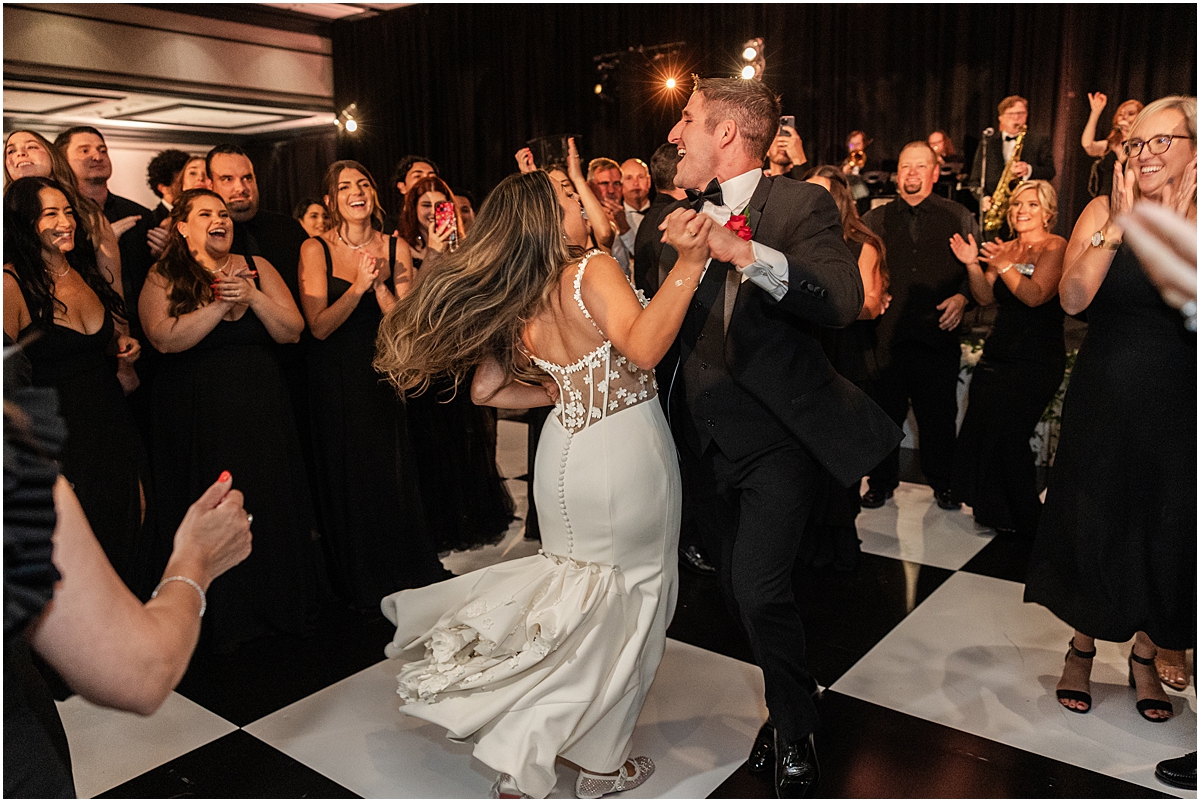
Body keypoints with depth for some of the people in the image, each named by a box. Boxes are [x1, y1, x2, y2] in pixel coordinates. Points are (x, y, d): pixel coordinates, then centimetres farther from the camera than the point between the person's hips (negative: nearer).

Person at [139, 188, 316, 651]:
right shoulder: (163, 278, 0)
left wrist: (253, 296, -14)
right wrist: (220, 304, -20)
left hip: (261, 408, 2)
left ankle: (277, 607, 22)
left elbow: (292, 331, 0)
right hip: (198, 416, -2)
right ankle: (224, 617, 20)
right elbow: (165, 338, -16)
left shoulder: (257, 268, 7)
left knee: (270, 503, 5)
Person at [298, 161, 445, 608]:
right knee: (346, 476, 5)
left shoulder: (394, 247, 2)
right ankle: (359, 586, 22)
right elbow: (319, 325, -13)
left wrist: (380, 285, -19)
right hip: (335, 381, -2)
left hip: (382, 373, 2)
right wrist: (358, 285, -23)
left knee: (392, 475, 3)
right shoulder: (315, 249, -5)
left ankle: (404, 581, 22)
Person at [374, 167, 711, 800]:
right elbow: (642, 348, -31)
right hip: (624, 453, -6)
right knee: (632, 601, 12)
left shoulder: (508, 302, 2)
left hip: (564, 452, 6)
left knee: (585, 591, 24)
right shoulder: (593, 269, -17)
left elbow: (486, 389, 6)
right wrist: (689, 263, -36)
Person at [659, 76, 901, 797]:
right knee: (740, 591, 14)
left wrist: (748, 254, -33)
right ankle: (789, 706, 38)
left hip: (777, 437, -6)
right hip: (707, 442, 6)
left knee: (760, 590, -14)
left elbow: (846, 299, -24)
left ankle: (796, 734, 13)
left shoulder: (801, 205, -7)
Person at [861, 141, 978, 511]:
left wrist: (962, 296, -7)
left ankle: (943, 482, 25)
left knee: (940, 414, 6)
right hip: (887, 332, 1)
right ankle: (881, 483, 22)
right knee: (884, 411, 5)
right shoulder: (875, 220, 12)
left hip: (938, 332, -1)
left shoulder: (958, 217, 9)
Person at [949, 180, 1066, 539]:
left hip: (1036, 361, -6)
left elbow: (1036, 295, -18)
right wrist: (973, 265, -5)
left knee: (1006, 434, -9)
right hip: (998, 355, 7)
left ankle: (1025, 520, 11)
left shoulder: (1055, 247, -6)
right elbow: (986, 298, 8)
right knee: (980, 428, 0)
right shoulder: (1006, 249, 14)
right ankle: (997, 512, 17)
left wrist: (1003, 266, -26)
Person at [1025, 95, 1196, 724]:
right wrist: (1118, 227, -22)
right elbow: (1072, 299, -17)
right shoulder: (1103, 211, -4)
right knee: (1091, 525, 9)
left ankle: (1144, 656, 33)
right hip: (1102, 400, -1)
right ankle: (1082, 647, 30)